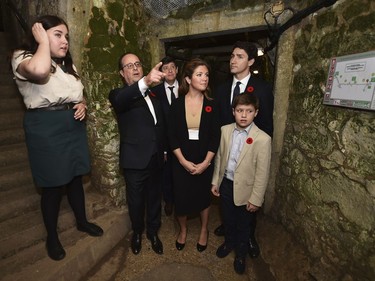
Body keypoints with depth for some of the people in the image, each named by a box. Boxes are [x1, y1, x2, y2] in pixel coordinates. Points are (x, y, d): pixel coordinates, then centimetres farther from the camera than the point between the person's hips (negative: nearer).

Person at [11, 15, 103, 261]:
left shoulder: (68, 65, 15)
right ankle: (52, 237, 28)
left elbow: (79, 95, 22)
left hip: (74, 127, 6)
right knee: (53, 185, 5)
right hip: (46, 129, -6)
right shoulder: (23, 57, -6)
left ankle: (82, 221, 37)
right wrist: (43, 42, -15)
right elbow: (39, 71, -32)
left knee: (76, 177, 16)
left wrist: (82, 105, -1)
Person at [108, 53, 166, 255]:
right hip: (135, 160, -4)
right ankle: (137, 232, 42)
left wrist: (164, 150, 12)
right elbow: (120, 100, -32)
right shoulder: (119, 94, -5)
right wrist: (145, 82, -50)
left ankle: (153, 232, 41)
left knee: (155, 198, 18)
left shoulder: (152, 94, 11)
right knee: (136, 201, 15)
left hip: (156, 158, 4)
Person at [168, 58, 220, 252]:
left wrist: (205, 162, -13)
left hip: (204, 162, 0)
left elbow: (215, 136, -5)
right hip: (181, 162, 0)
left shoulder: (211, 104, -5)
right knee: (181, 198, 10)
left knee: (203, 196, 16)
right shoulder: (177, 104, -5)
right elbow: (172, 136, -6)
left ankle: (204, 230, 43)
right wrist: (184, 161, -14)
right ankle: (183, 229, 40)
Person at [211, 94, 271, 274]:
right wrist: (215, 181, 7)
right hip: (226, 184, 4)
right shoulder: (225, 130, -7)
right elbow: (219, 157, 3)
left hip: (245, 189, -3)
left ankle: (241, 253, 47)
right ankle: (229, 242, 54)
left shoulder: (263, 139, -19)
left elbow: (262, 173, -14)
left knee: (243, 225, 20)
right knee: (227, 219, 25)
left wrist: (256, 199, -11)